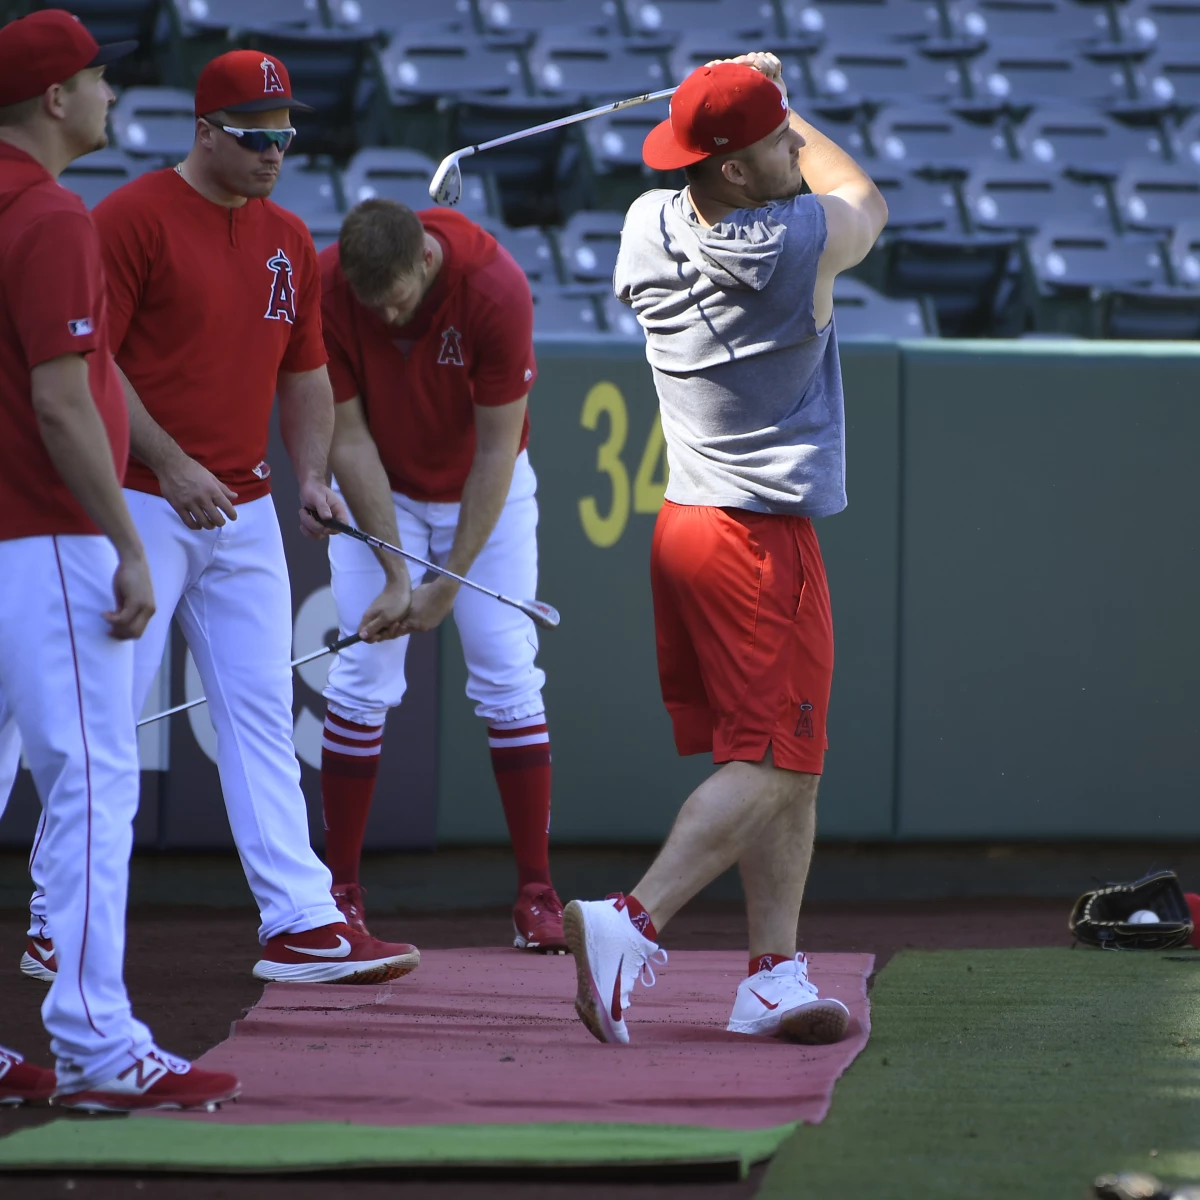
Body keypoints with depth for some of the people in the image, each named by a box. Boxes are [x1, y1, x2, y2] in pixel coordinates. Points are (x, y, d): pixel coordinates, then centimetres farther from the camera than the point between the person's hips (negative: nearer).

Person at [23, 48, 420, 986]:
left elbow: (305, 372, 18)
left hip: (244, 513, 6)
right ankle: (59, 924, 5)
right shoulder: (134, 217, -9)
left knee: (261, 712, 3)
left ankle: (301, 921, 1)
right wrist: (169, 463, -19)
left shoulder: (289, 239, 12)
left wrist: (312, 478, 2)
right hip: (141, 508, -6)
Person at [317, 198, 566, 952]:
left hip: (484, 488, -1)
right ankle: (341, 890, 1)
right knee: (363, 681, -7)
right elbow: (348, 437, -18)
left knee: (507, 675, -7)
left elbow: (497, 448, -23)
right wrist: (397, 572, -22)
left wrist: (450, 580, -22)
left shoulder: (495, 287, -31)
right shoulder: (327, 290, -26)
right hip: (379, 491, 1)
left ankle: (537, 892, -3)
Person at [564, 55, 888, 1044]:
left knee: (790, 771, 12)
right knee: (771, 766, -7)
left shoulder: (651, 225, 3)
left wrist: (745, 96, 33)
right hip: (765, 537, -8)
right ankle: (634, 925, -21)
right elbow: (866, 202, 8)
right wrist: (796, 122, 20)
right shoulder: (798, 243, -16)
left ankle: (774, 971, 8)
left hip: (684, 520, 8)